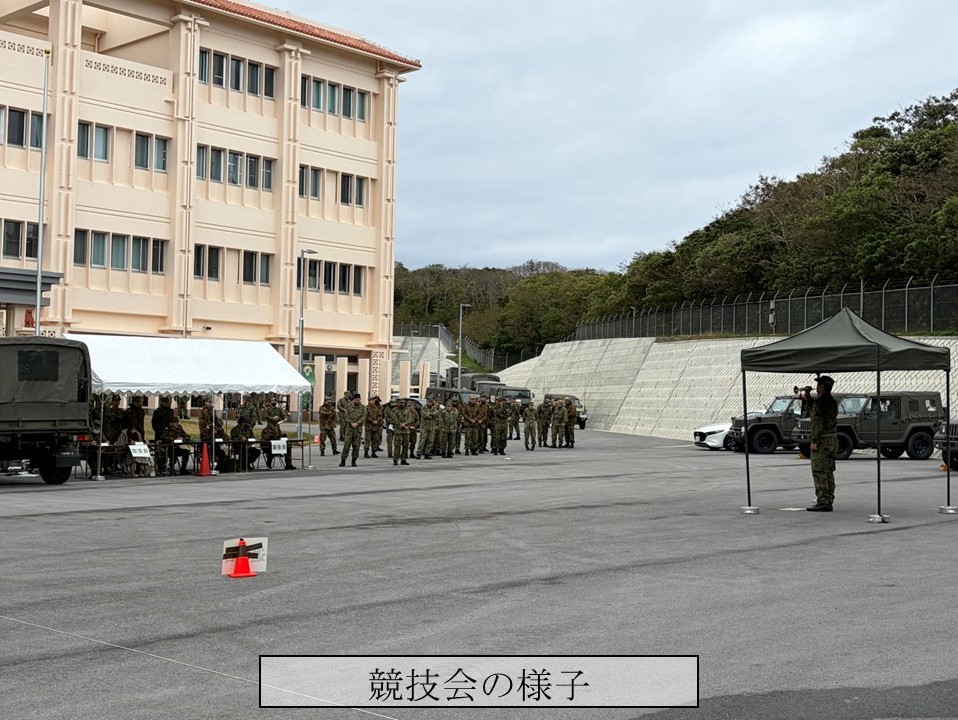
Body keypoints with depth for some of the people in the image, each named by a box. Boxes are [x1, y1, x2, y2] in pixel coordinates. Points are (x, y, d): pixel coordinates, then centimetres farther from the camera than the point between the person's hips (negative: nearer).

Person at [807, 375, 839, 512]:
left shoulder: (820, 402, -15)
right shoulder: (833, 402, 14)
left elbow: (818, 423, -21)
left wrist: (814, 441, -20)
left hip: (822, 441, -9)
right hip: (832, 439, 9)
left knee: (819, 473, -7)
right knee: (828, 473, 11)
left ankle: (822, 502, -9)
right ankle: (828, 502, 13)